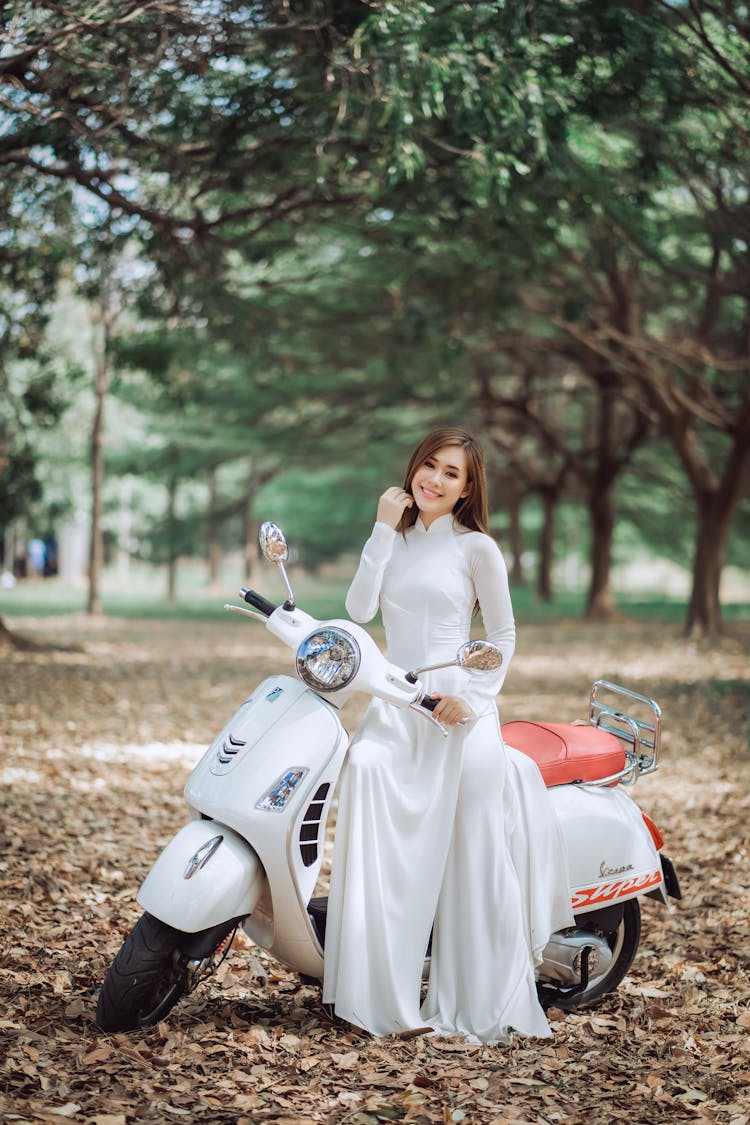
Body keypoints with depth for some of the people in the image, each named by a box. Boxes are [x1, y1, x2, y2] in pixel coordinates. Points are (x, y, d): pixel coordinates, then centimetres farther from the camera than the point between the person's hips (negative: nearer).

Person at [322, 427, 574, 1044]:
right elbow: (359, 609, 2)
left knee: (473, 857, -10)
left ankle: (481, 1007, 0)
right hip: (395, 707, 3)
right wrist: (383, 530, -2)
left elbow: (504, 634, 3)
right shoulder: (394, 540, 16)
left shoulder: (476, 547, 3)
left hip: (460, 710, -3)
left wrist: (473, 696, -12)